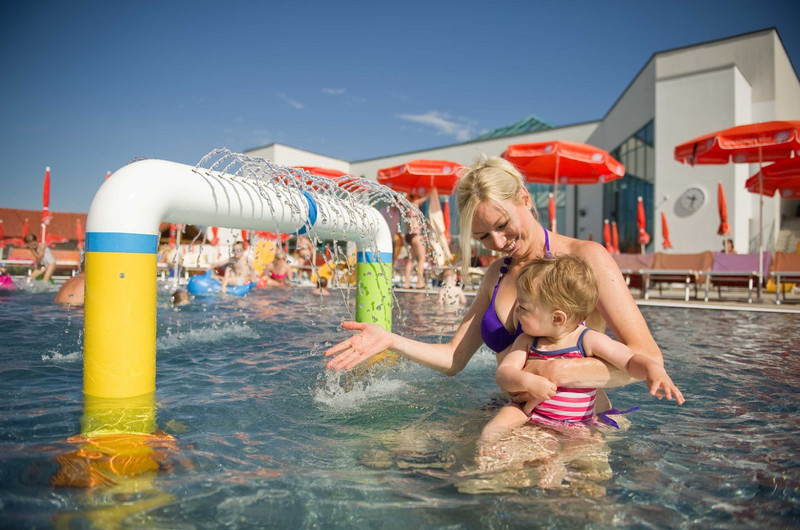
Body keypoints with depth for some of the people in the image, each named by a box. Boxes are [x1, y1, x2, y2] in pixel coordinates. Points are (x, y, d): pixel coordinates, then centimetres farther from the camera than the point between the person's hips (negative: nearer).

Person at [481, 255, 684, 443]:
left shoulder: (588, 340, -6)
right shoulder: (527, 341, 4)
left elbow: (631, 361, -6)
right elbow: (503, 372, -5)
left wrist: (654, 369, -28)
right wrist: (526, 381, -26)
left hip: (576, 425, -1)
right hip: (529, 417, 1)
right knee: (490, 433, -23)